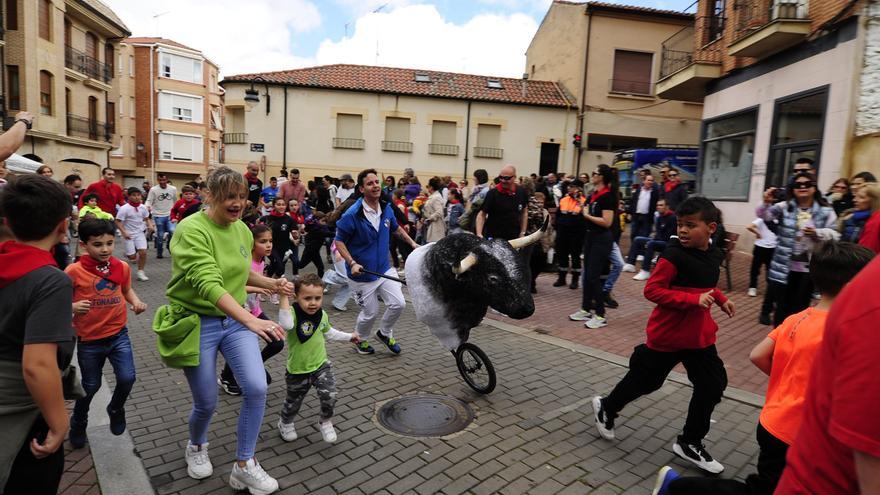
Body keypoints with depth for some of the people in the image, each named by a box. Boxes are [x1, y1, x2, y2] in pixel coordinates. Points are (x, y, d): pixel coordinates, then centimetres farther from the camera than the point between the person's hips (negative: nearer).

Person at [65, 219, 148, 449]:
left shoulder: (122, 267, -5)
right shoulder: (73, 271, -16)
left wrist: (136, 302, -7)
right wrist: (73, 307, -29)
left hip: (118, 334, 2)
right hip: (89, 340, -2)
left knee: (127, 378, -8)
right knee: (91, 386, 13)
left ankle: (116, 409, 26)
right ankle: (78, 423, 45)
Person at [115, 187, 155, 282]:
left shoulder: (143, 207, -1)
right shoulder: (124, 208, -14)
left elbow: (147, 219, 14)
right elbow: (118, 222, -11)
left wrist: (150, 226, -5)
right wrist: (124, 232, -20)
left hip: (140, 233, 3)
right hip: (129, 234, -3)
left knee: (143, 252, -13)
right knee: (132, 256, -2)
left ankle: (140, 272, 2)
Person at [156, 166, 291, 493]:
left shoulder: (243, 230, 1)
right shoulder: (191, 230, -21)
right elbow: (208, 284, -35)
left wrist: (271, 284, 0)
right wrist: (252, 321, -45)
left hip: (235, 320, 5)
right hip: (197, 324, -5)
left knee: (257, 388, -10)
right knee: (207, 403, 9)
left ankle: (244, 466, 12)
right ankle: (196, 447, 46)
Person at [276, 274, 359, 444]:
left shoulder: (322, 315, -6)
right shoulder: (293, 312, -24)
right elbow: (286, 325, -49)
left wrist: (349, 337, 21)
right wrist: (284, 297, -50)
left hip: (321, 365, 3)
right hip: (297, 370, -3)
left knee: (330, 395, -14)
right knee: (293, 402, 19)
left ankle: (326, 422, 17)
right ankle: (285, 423, 53)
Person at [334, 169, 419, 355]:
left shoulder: (386, 208, -1)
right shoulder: (352, 214, -19)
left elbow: (396, 228, 19)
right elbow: (339, 241, -13)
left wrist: (412, 243, 15)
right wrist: (352, 263, -24)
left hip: (384, 268, 5)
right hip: (362, 273, -5)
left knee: (398, 304, -4)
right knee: (370, 312, 6)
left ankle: (385, 333, 26)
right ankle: (360, 339, 39)